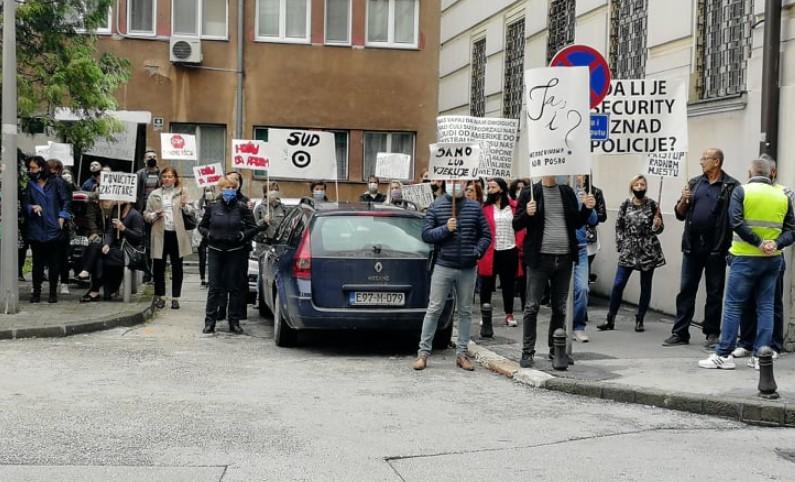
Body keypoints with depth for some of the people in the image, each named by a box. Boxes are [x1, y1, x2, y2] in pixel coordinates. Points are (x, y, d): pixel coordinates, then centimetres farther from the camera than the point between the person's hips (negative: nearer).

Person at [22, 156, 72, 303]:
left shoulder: (56, 182, 1)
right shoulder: (29, 185, 7)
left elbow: (66, 201, 0)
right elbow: (24, 204, 6)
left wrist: (62, 217, -10)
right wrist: (32, 207, -15)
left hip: (54, 229, -1)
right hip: (36, 230, 1)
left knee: (54, 262, 4)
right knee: (37, 262, 4)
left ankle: (53, 293, 13)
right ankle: (36, 292, 13)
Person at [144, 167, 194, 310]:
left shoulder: (182, 193, 7)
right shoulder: (154, 195, 8)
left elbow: (191, 213, 3)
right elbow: (146, 215, 8)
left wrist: (185, 206, -17)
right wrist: (155, 215, -12)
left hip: (177, 234, 0)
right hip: (160, 234, 0)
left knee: (177, 267, 5)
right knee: (159, 266, 4)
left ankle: (175, 298, 13)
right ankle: (159, 296, 16)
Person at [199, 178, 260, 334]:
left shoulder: (242, 208, -1)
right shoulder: (212, 208, 4)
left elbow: (253, 227, 2)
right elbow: (202, 226, 15)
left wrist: (242, 235, -14)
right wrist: (209, 234, -5)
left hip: (235, 252, -1)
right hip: (215, 251, 1)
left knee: (234, 287, 5)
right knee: (214, 287, 1)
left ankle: (234, 321, 14)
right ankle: (210, 322, 7)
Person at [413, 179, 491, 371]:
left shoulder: (475, 208, 7)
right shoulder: (436, 207, 3)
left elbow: (485, 235, 9)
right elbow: (426, 234, -1)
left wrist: (477, 252, -6)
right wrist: (445, 229, -15)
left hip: (468, 269, 2)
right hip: (443, 267, -2)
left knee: (465, 311, 8)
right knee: (433, 310, -2)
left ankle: (461, 353, 16)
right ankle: (423, 352, 3)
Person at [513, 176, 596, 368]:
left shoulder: (568, 192, 10)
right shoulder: (530, 193, -1)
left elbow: (577, 223, 15)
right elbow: (516, 225, -1)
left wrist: (587, 208, -2)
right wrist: (527, 214, -20)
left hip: (564, 259, 4)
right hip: (539, 258, -4)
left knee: (560, 308, 11)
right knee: (532, 307, -1)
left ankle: (556, 350, 22)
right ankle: (527, 352, 6)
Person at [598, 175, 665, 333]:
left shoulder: (652, 205, -2)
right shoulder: (625, 205, 2)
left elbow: (658, 229, 2)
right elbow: (619, 227, 10)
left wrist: (657, 224, -20)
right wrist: (621, 245, 2)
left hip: (648, 251, -1)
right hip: (628, 252, 1)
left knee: (645, 287, 6)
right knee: (618, 284, -3)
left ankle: (640, 320, 18)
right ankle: (610, 319, 7)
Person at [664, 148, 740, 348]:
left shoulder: (731, 187, -3)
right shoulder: (695, 183, 11)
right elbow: (680, 214, 13)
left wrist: (728, 246, -18)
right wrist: (684, 200, -7)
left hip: (716, 248, -4)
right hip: (692, 245, 4)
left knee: (714, 293, 7)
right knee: (686, 290, 6)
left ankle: (712, 334, 16)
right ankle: (680, 333, 11)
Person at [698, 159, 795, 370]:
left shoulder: (742, 191, -4)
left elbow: (736, 222, -16)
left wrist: (758, 243, -14)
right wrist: (775, 244, -10)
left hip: (745, 258, -4)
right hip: (773, 260, 4)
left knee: (733, 305, 1)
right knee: (765, 307, 9)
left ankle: (724, 355, 3)